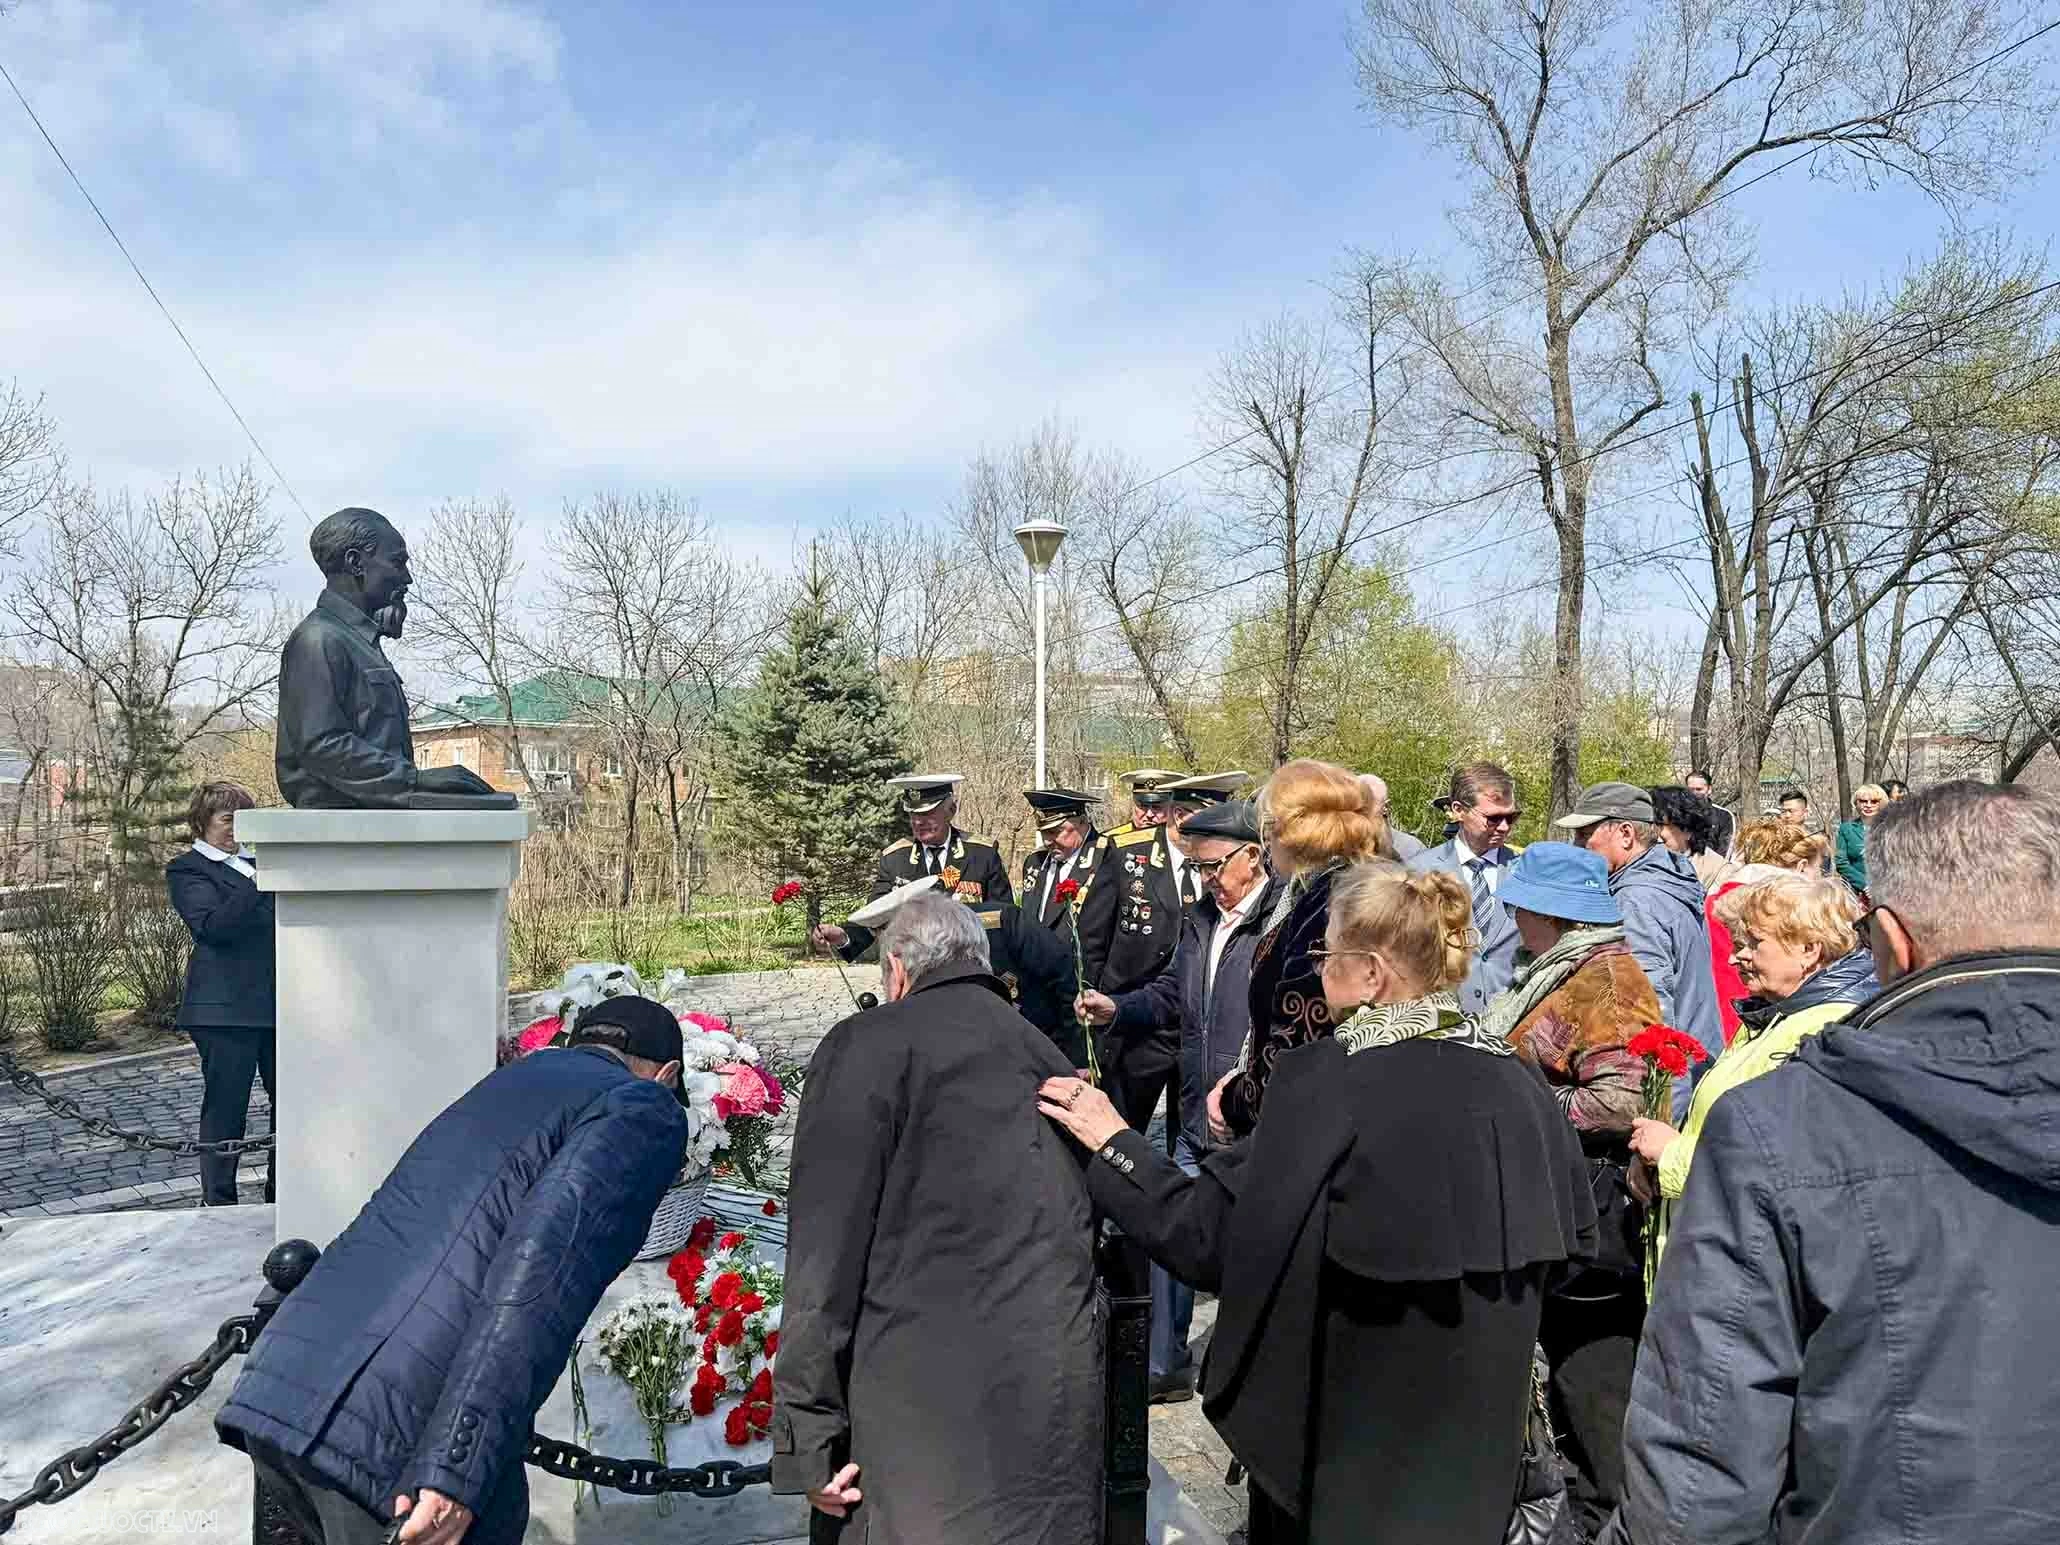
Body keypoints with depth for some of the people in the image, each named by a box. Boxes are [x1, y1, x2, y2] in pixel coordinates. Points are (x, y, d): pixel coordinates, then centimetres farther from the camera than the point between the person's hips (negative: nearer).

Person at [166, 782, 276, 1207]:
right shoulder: (187, 869, -1)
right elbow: (213, 925, -17)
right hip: (226, 1008, -6)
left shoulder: (255, 860, 19)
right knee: (226, 1108, 2)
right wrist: (260, 881, -27)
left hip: (279, 1001, 6)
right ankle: (218, 1201, 13)